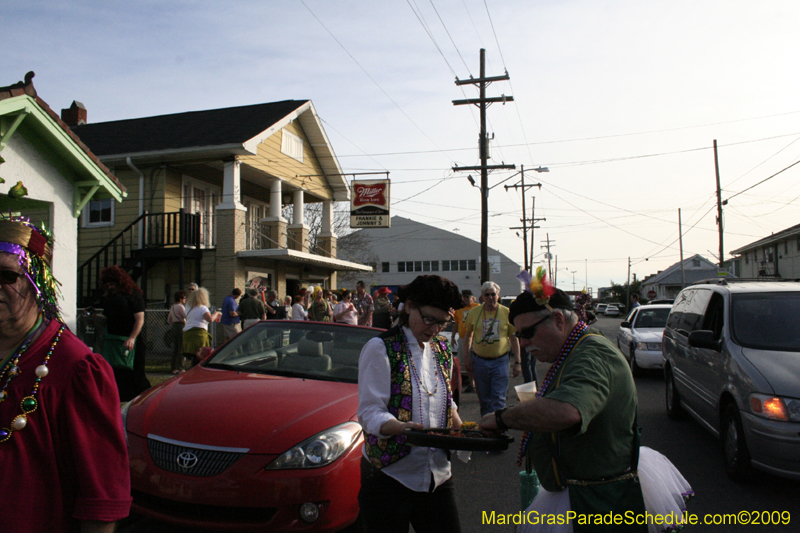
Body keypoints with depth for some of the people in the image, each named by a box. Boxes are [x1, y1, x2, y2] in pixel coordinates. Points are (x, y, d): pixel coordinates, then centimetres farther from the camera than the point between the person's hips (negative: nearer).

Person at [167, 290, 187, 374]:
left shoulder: (172, 307, 16)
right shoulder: (180, 306, -11)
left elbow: (169, 320, 21)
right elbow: (187, 317, -19)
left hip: (174, 326, 9)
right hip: (181, 327, -9)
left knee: (175, 349, 11)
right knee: (181, 349, -5)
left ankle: (174, 368, 14)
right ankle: (180, 368, -6)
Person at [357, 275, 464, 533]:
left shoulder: (442, 349, 9)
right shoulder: (380, 348, -11)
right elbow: (369, 413, -14)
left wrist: (462, 430, 0)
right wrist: (402, 427, -34)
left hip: (437, 473, 6)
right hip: (389, 475, -5)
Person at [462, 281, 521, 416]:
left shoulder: (507, 313, -2)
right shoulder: (474, 312, 1)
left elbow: (513, 338, 4)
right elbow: (468, 335, 11)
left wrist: (517, 362, 0)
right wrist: (467, 357, 4)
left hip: (500, 361, -2)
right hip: (479, 361, 2)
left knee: (498, 399, -4)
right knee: (484, 399, 12)